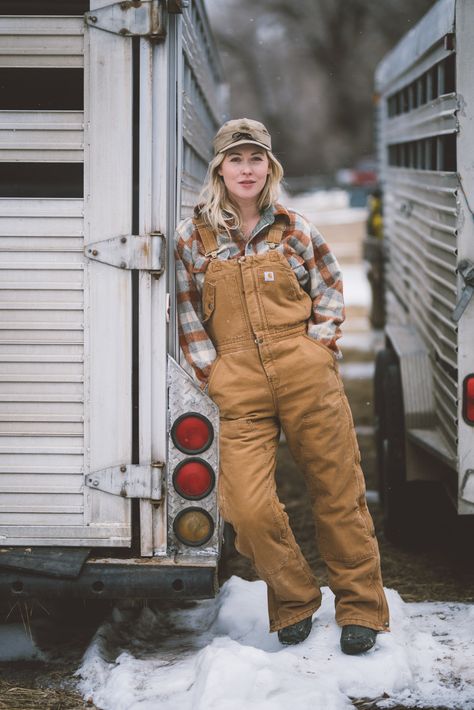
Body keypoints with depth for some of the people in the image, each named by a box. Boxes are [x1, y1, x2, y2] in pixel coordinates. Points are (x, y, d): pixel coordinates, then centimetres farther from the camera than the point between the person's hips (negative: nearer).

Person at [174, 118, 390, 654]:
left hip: (308, 377, 0)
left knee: (338, 491, 4)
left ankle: (360, 607, 19)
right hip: (240, 390, 0)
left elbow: (329, 288, 14)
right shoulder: (194, 236, 5)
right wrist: (212, 372, 2)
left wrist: (321, 344, 3)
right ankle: (294, 604, 13)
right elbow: (186, 312, 8)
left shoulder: (293, 228, 7)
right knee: (248, 509, -10)